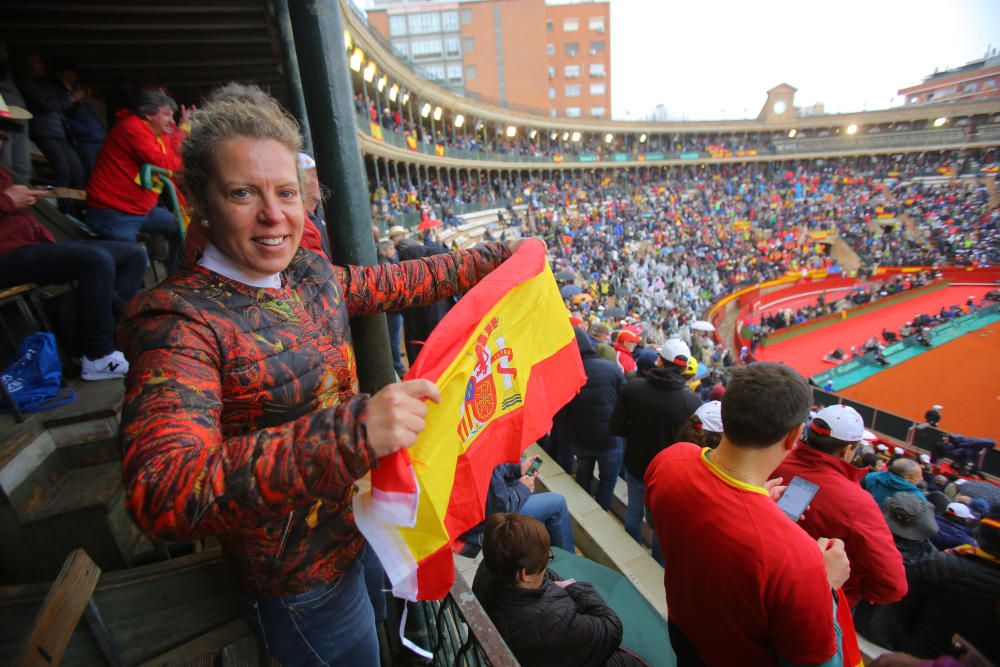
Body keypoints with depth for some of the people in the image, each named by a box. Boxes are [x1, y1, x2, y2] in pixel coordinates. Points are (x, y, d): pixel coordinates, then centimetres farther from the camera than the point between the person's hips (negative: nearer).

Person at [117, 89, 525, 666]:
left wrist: (497, 257, 9)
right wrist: (353, 430, -47)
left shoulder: (311, 274, -5)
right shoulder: (179, 322, -26)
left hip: (360, 522, 6)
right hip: (301, 581, -6)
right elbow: (164, 494, -36)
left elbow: (402, 282, 6)